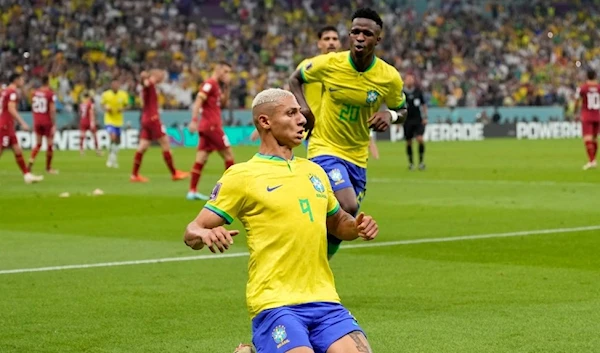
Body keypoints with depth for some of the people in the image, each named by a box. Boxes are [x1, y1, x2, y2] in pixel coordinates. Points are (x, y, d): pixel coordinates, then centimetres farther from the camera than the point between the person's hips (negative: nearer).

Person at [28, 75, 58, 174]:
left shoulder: (35, 93, 4)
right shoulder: (51, 94, -13)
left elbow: (33, 108, 11)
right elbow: (52, 110, -17)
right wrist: (54, 125, -13)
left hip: (37, 121, 5)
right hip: (47, 122, -5)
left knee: (38, 144, 16)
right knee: (50, 145, 7)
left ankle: (31, 162, -3)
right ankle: (48, 168, 13)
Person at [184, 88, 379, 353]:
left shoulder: (314, 171, 17)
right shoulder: (241, 176, 0)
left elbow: (337, 223, 30)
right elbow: (192, 232, -2)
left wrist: (357, 227, 8)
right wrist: (203, 234, -26)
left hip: (324, 299, 5)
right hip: (274, 302, -5)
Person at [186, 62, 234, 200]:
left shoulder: (216, 85, 18)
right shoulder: (210, 83, -10)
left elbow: (224, 103, 22)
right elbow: (198, 101, -20)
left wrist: (226, 86, 10)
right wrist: (194, 120, -30)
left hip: (207, 126, 9)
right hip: (212, 125, -9)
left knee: (201, 159, 3)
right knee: (228, 154, -1)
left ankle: (192, 191, -1)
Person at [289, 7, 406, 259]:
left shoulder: (390, 78, -8)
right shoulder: (329, 64, -12)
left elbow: (402, 110, 9)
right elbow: (295, 79, 6)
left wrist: (390, 115, -15)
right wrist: (304, 107, -12)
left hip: (357, 158, 4)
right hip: (325, 150, -4)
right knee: (348, 208, -26)